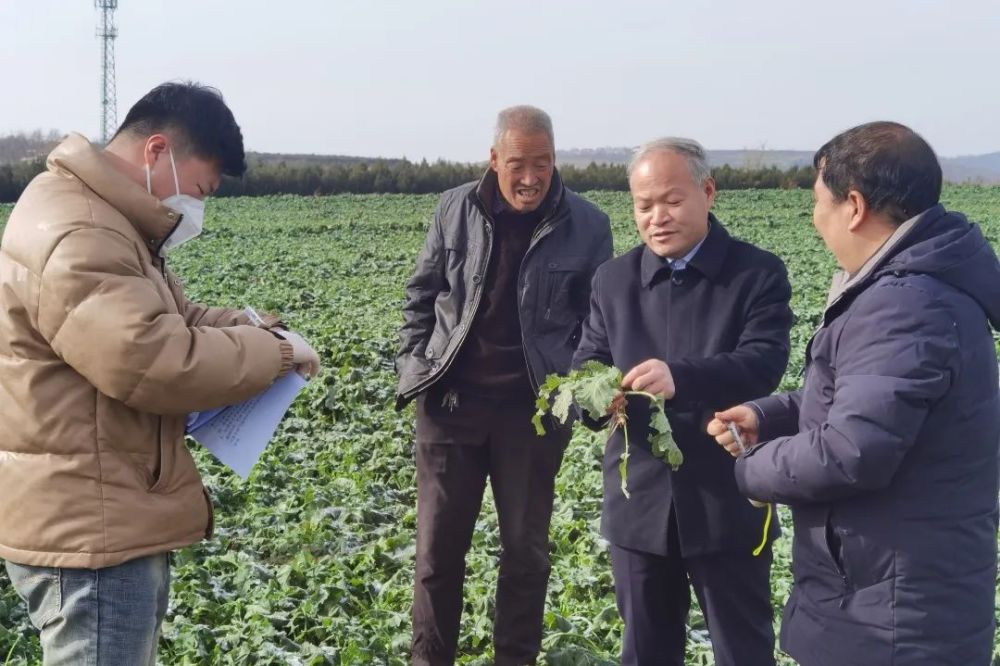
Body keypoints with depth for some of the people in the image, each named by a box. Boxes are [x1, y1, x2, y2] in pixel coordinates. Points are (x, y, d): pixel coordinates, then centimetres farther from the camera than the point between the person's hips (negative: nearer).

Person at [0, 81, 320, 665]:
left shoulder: (108, 222, 15)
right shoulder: (75, 239, -22)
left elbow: (171, 320, 22)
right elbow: (156, 363, -30)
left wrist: (253, 329, 4)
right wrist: (272, 353, -16)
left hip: (110, 522, 11)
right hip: (86, 528, -11)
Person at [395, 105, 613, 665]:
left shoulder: (588, 227, -5)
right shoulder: (456, 209, 0)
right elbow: (422, 296, 11)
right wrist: (414, 365, 3)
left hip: (535, 410, -1)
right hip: (450, 403, 1)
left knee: (526, 550, 11)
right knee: (438, 549, 8)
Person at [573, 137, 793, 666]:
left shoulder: (758, 273, -5)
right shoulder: (613, 279, 7)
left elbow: (765, 363, -18)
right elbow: (588, 361, 2)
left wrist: (681, 377, -36)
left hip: (729, 502, -3)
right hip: (640, 501, 4)